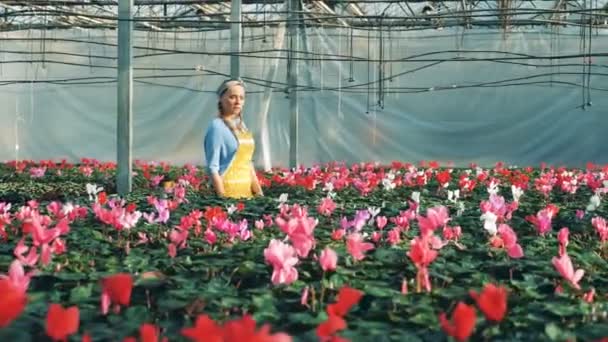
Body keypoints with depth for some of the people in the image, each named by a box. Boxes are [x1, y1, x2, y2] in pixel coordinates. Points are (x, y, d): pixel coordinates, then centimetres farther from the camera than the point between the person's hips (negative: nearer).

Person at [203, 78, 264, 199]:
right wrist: (223, 197, -18)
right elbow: (212, 168, -13)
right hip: (227, 192, -7)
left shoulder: (242, 126, 12)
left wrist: (259, 193, 12)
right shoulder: (217, 126, -9)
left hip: (246, 191, 7)